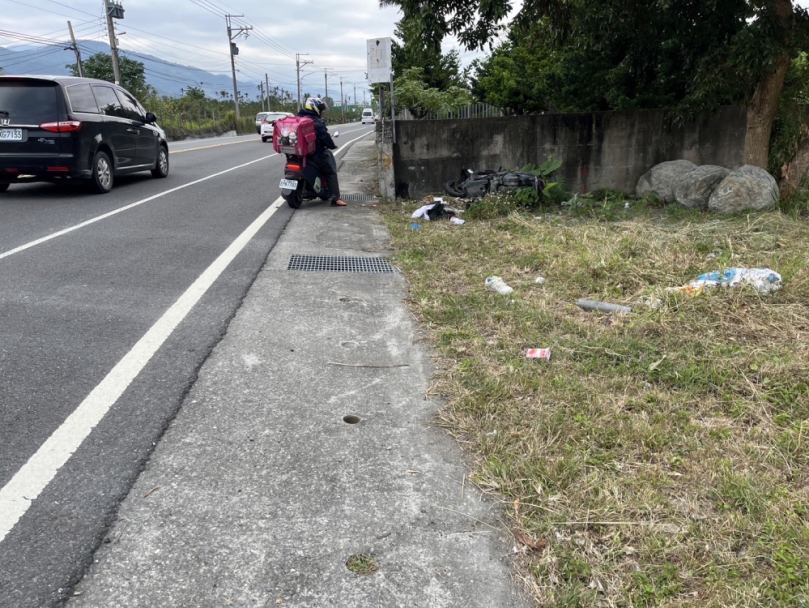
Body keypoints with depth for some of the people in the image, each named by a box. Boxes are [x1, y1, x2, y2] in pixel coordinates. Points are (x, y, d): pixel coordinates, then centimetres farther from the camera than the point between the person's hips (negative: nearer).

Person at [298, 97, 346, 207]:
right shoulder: (317, 122, -13)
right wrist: (332, 146, -1)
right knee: (331, 173, -2)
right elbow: (325, 137, -17)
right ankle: (336, 199, -12)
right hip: (315, 153, -8)